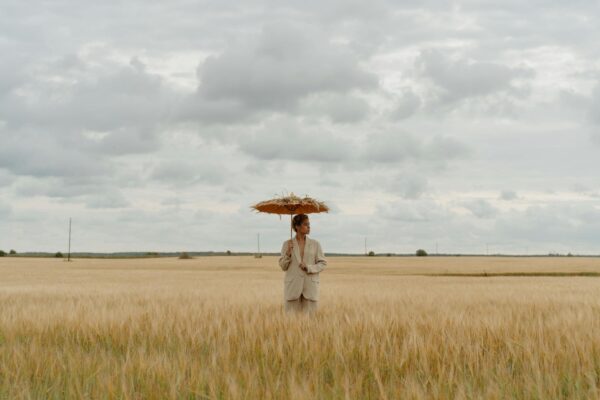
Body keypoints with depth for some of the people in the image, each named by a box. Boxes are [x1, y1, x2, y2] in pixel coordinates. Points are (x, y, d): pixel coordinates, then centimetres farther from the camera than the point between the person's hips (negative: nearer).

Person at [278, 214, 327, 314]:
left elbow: (323, 263, 6)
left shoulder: (315, 244, 5)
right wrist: (288, 253, -10)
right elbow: (283, 266, 6)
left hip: (310, 286, 0)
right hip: (293, 285, 0)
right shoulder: (287, 244, 4)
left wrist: (309, 268, -11)